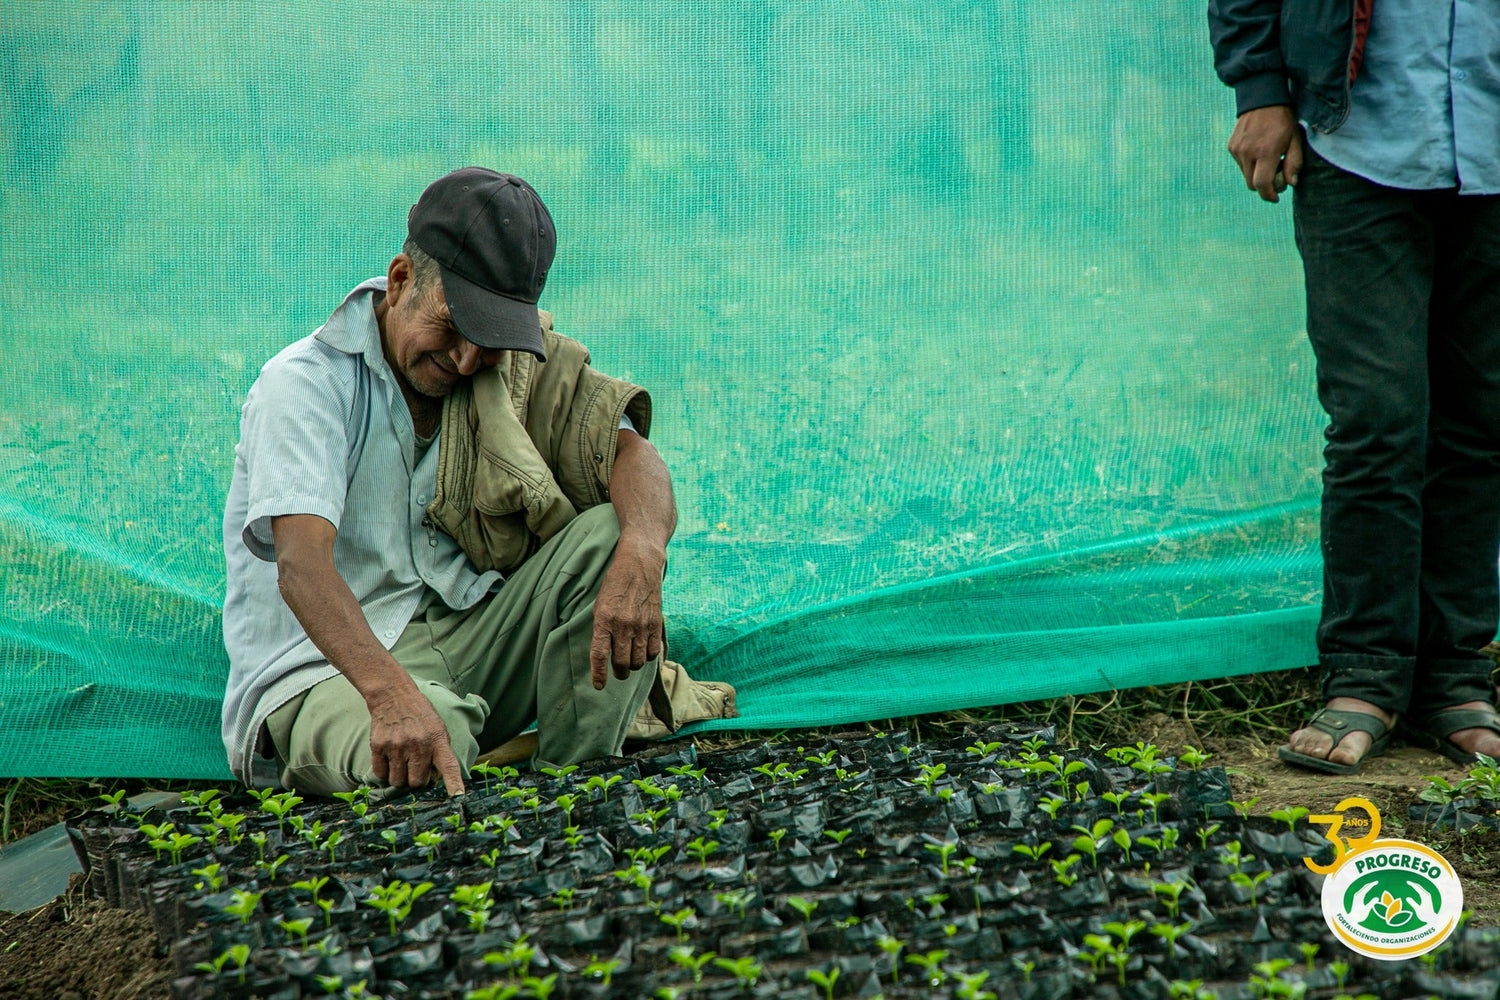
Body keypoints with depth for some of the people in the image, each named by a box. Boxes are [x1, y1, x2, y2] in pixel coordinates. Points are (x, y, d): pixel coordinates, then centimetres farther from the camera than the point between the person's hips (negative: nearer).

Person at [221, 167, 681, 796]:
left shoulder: (519, 365, 6)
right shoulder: (304, 383, -12)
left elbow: (631, 452, -8)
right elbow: (301, 564, -27)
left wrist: (640, 554, -32)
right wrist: (393, 695, -46)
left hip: (467, 641, 7)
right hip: (327, 669, -6)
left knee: (611, 535, -18)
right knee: (408, 757, -42)